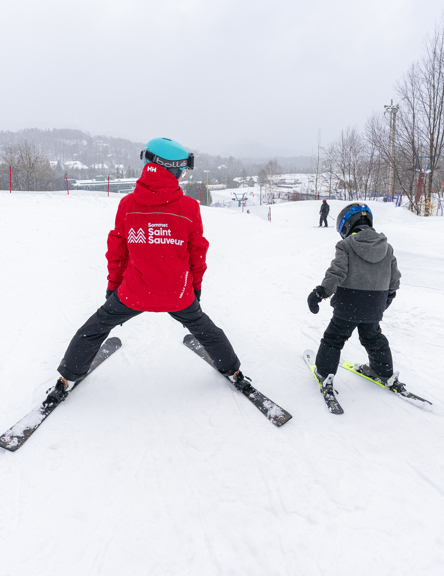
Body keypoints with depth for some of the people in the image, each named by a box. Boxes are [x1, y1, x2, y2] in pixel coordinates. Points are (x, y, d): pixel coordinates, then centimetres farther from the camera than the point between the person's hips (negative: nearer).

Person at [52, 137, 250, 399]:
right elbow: (198, 252, -2)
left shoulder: (127, 204, -9)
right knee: (204, 328, 26)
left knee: (96, 327, 23)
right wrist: (196, 284, 15)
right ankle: (233, 371, 38)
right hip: (178, 294, 0)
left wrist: (113, 284, 15)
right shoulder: (189, 207, -11)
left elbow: (116, 249, 0)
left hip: (133, 292, 0)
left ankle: (68, 377, 33)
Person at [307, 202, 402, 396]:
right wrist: (388, 296, 25)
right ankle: (384, 373, 37)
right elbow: (394, 277, 11)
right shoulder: (386, 247, 5)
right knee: (373, 338, 25)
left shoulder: (345, 245, -11)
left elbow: (337, 273, -22)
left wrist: (321, 292, -20)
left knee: (334, 338, 11)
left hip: (348, 305, -4)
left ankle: (325, 374, 14)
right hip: (374, 306, 5)